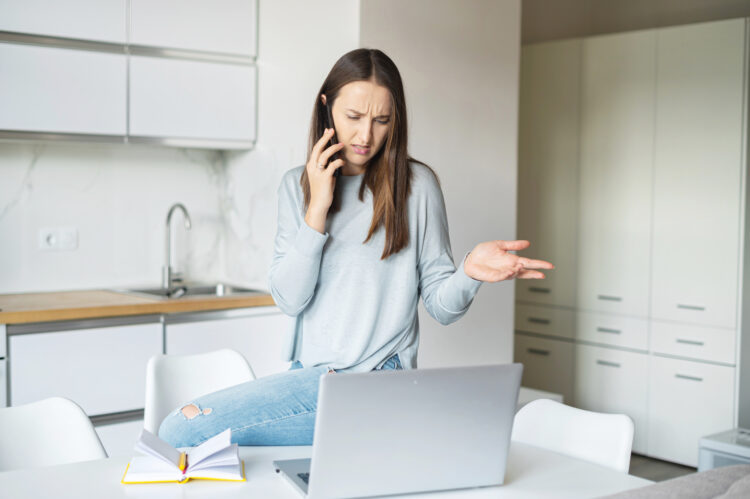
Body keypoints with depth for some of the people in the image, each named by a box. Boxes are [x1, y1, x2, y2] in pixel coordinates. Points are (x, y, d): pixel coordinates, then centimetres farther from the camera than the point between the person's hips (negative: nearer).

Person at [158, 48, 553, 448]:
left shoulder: (416, 185, -3)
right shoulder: (297, 185, 8)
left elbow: (441, 306, 0)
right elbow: (289, 300, -2)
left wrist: (469, 272, -23)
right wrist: (317, 209, -11)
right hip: (308, 375, 5)